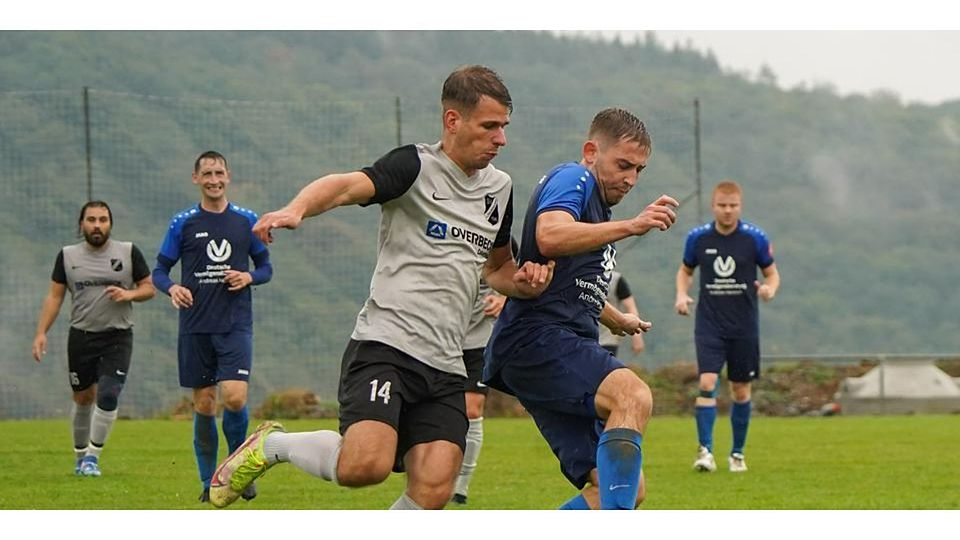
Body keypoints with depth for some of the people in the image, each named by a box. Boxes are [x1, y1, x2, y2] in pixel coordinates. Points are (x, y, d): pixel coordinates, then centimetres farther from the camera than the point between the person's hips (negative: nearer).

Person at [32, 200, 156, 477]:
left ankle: (92, 456, -4)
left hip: (118, 337, -2)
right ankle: (81, 455, 27)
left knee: (108, 396, -15)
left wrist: (129, 294, -15)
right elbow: (54, 296, 7)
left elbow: (149, 288, 6)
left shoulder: (129, 252, 0)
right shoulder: (67, 256, 4)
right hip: (81, 337, 2)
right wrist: (41, 333, -1)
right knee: (83, 399, 9)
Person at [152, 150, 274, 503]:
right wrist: (172, 288, -14)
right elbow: (160, 270, 7)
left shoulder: (246, 221, 6)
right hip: (195, 326, 1)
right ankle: (208, 481, 15)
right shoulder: (183, 223, 4)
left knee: (235, 397, -16)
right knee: (203, 405, 3)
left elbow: (266, 267, 14)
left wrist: (249, 277, -8)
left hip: (236, 325, -1)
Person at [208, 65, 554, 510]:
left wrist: (522, 281, 9)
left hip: (445, 365, 6)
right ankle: (271, 446, 3)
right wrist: (296, 209, -44)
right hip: (385, 344, -6)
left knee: (433, 490, -12)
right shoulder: (416, 166, -5)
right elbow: (348, 186, -23)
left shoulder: (500, 188, 17)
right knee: (365, 466, -27)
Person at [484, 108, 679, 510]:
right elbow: (550, 236, -25)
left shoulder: (598, 206, 29)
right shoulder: (572, 179, -1)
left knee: (623, 489, -2)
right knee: (633, 396, -35)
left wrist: (617, 320, 65)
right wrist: (631, 226, -30)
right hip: (536, 337, -10)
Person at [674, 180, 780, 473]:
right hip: (709, 324, 0)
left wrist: (770, 289, -18)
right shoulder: (697, 238, -1)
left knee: (741, 391, 7)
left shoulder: (755, 238, -5)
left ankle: (737, 453, 21)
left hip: (744, 326, 0)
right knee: (707, 383, -17)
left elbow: (772, 273, 5)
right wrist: (682, 295, -4)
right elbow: (685, 270, 15)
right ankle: (705, 450, -15)